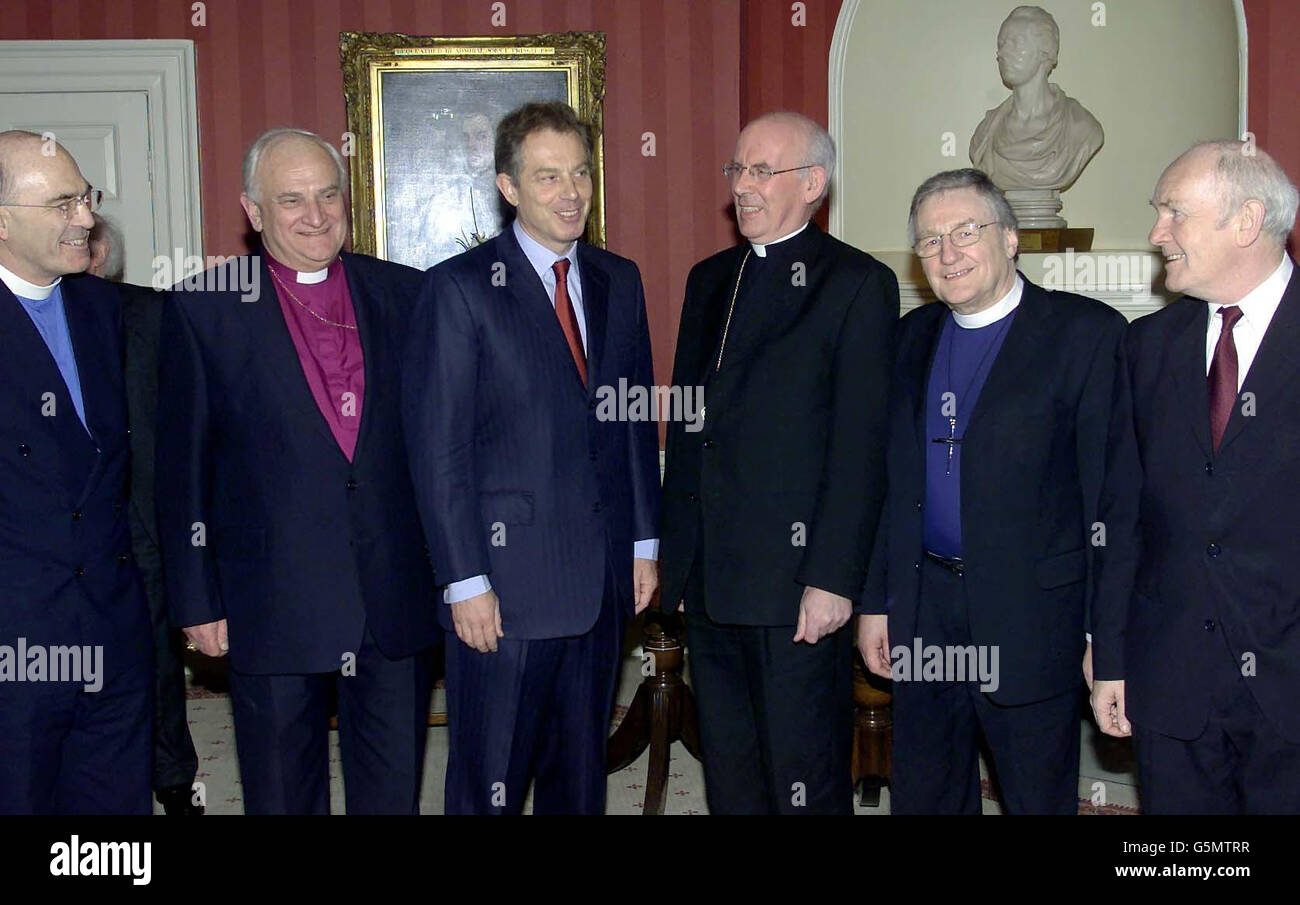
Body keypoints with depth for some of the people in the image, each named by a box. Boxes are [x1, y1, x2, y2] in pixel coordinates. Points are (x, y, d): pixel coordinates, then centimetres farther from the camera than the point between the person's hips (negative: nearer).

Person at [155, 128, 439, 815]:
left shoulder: (402, 293, 4)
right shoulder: (202, 307, -3)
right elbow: (182, 466, -2)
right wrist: (196, 599, -3)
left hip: (397, 595, 2)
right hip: (272, 601, -2)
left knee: (394, 789, 14)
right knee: (281, 793, 13)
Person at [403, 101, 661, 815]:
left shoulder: (618, 282, 10)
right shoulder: (459, 288, -8)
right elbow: (438, 448, -10)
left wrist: (644, 543, 10)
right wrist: (465, 581, -13)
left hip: (603, 576, 5)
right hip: (507, 577, -5)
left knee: (580, 770, 17)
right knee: (489, 779, 5)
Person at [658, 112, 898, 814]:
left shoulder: (858, 284, -6)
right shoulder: (710, 279, 15)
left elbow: (860, 446, -11)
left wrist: (833, 579, -16)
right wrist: (676, 556, 12)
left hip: (797, 577, -6)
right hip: (709, 578, 7)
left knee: (805, 782, 2)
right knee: (728, 777, 16)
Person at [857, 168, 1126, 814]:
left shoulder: (1086, 332, -7)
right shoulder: (915, 334, 10)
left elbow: (1109, 490, -10)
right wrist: (874, 601, 10)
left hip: (1030, 613, -5)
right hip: (924, 610, 5)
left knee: (1039, 797, 9)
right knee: (921, 794, 16)